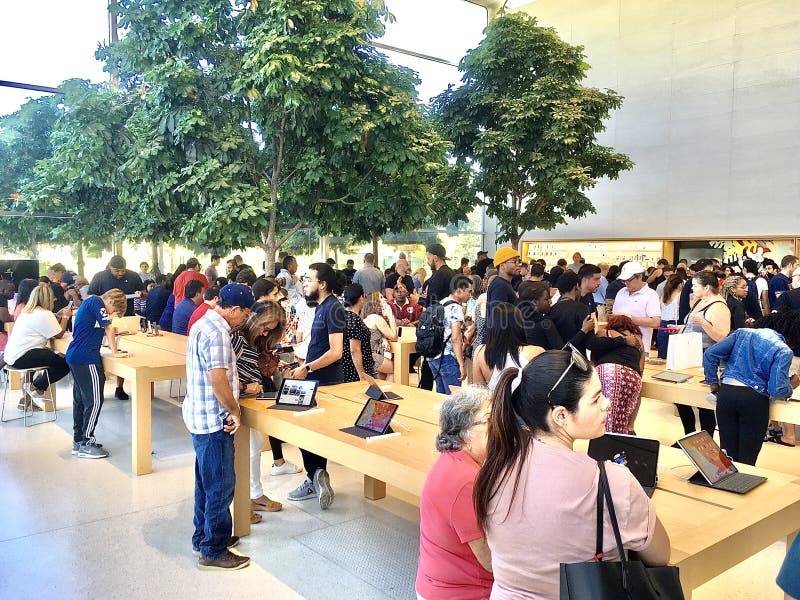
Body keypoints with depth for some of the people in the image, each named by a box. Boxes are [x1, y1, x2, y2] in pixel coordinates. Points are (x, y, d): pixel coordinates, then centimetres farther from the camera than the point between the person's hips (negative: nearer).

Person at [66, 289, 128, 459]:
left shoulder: (89, 302, 19)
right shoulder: (97, 302, -11)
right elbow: (108, 328, -12)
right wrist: (114, 352, -7)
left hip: (74, 356, 11)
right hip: (86, 359, -11)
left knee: (80, 399, 15)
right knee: (94, 401, -5)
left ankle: (78, 440, 24)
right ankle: (86, 443, 1)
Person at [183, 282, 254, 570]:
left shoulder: (203, 324, 11)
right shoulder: (217, 332, -21)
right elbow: (217, 378, -27)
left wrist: (233, 385, 19)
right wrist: (234, 410, -17)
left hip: (200, 417, 11)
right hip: (214, 421, -11)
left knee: (206, 482, 21)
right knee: (221, 486, 1)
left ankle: (202, 537, 35)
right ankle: (214, 552, 12)